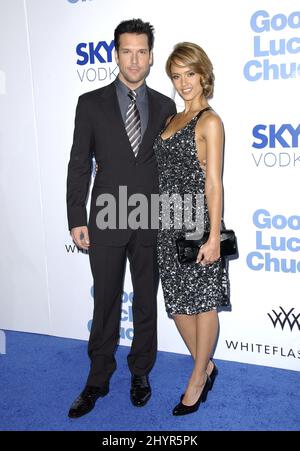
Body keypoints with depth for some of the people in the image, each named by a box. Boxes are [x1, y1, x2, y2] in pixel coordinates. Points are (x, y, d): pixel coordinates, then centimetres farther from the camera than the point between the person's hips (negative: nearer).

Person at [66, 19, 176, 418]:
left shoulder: (165, 106, 5)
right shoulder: (91, 103, 0)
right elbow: (79, 165, -1)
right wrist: (77, 220, -5)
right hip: (107, 221, -1)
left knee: (146, 301, 13)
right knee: (105, 304, 9)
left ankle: (140, 373, 31)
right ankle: (98, 380, 26)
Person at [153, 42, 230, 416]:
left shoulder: (210, 122, -6)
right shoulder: (171, 120, 15)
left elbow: (213, 183, -11)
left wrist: (214, 235, -15)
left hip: (196, 220, -7)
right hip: (168, 221, 8)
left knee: (202, 301, 5)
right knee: (177, 300, 12)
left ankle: (198, 379, 21)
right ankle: (206, 365, 31)